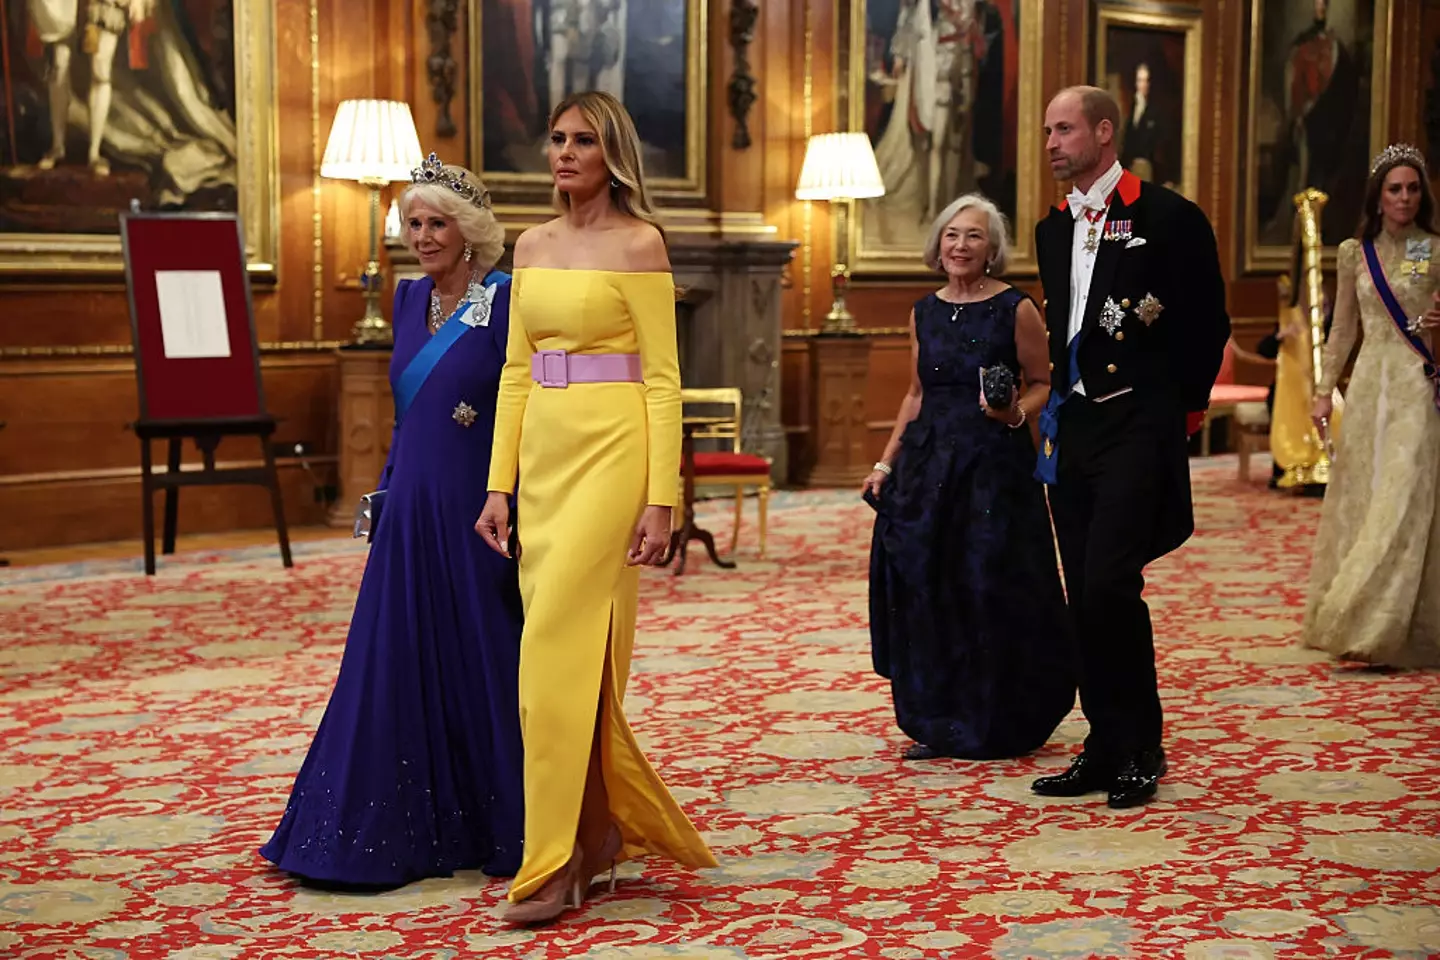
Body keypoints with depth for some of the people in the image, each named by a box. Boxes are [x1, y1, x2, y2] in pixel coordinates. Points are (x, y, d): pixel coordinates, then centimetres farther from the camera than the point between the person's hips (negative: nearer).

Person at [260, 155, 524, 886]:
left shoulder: (504, 302, -9)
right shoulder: (410, 299, 12)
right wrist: (384, 495, 15)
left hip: (473, 510, -7)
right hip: (412, 508, 7)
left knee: (482, 664, 3)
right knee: (397, 667, 8)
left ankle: (502, 830, 18)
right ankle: (406, 830, 19)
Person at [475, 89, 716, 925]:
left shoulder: (639, 244, -4)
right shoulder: (534, 246, 14)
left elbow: (664, 379, -8)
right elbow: (516, 371, 14)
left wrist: (662, 498, -14)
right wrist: (500, 485, 8)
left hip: (610, 451, -6)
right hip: (543, 453, 6)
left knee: (563, 644, -10)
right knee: (567, 646, 8)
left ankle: (559, 860, -3)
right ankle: (602, 828, 23)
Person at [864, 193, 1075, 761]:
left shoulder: (1016, 309, -5)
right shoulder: (924, 312, 10)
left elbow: (1042, 384, 1)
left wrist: (1015, 412, -20)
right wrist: (886, 463, 12)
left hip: (994, 464, -5)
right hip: (929, 463, 5)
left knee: (991, 591, -2)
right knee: (925, 589, 4)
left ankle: (999, 725, 15)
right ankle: (939, 724, 18)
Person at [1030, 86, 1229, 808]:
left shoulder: (1167, 217, -6)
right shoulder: (1053, 230, 15)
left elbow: (1208, 324, -3)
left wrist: (1182, 409, -1)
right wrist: (1063, 393, 14)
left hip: (1136, 429, -7)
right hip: (1071, 428, 7)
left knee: (1109, 585, -15)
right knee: (1084, 597, 8)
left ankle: (1140, 750, 0)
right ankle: (1106, 748, 16)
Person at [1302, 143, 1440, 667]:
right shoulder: (1354, 253, 9)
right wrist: (1324, 391, 7)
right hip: (1368, 384, 3)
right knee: (1359, 501, 5)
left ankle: (1378, 628, -8)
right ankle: (1350, 623, 15)